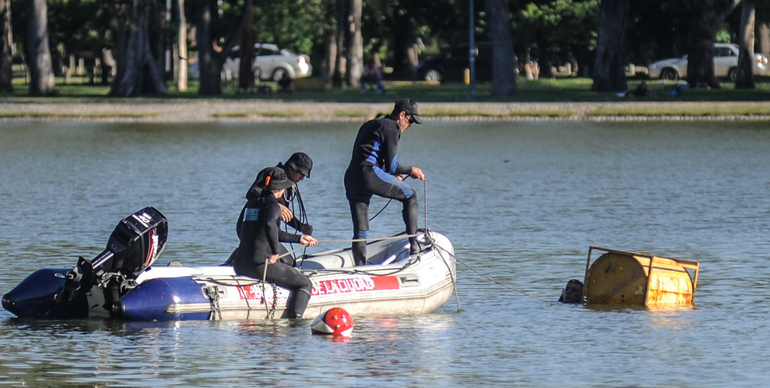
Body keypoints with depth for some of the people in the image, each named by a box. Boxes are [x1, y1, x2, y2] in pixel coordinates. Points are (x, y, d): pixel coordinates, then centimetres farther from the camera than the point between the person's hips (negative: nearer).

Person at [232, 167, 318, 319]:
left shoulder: (251, 203, 18)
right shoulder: (272, 205, -9)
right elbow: (270, 226, -32)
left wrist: (299, 238, 33)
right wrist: (276, 252, -22)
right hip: (260, 264, -8)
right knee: (305, 284, 4)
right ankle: (295, 319, -15)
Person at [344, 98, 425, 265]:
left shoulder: (369, 125, 28)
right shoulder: (391, 127, 1)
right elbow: (392, 165, -4)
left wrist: (392, 175, 31)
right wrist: (411, 170, 14)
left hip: (350, 178, 8)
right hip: (370, 174, -8)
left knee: (360, 232, 8)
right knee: (409, 196, 9)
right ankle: (414, 245, 3)